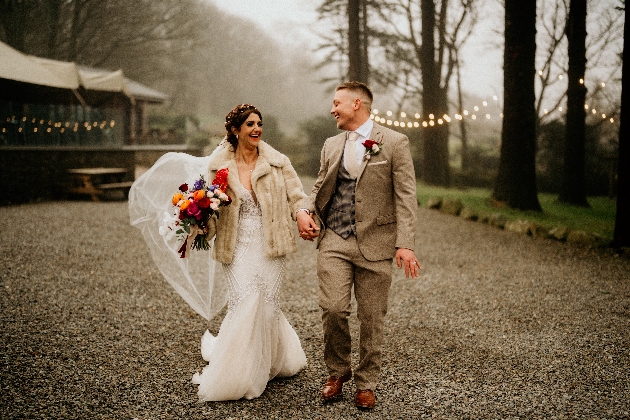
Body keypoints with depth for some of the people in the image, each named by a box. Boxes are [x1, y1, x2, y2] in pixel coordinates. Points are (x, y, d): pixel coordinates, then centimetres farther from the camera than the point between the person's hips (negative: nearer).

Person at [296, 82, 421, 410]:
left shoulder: (394, 143, -1)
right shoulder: (331, 145, 13)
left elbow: (405, 197, -6)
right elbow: (320, 187, 23)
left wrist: (405, 244, -15)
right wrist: (305, 211, 1)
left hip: (375, 244, -3)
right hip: (333, 241, 3)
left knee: (371, 318, 5)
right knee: (332, 308, -9)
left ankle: (366, 384, 23)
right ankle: (337, 371, 17)